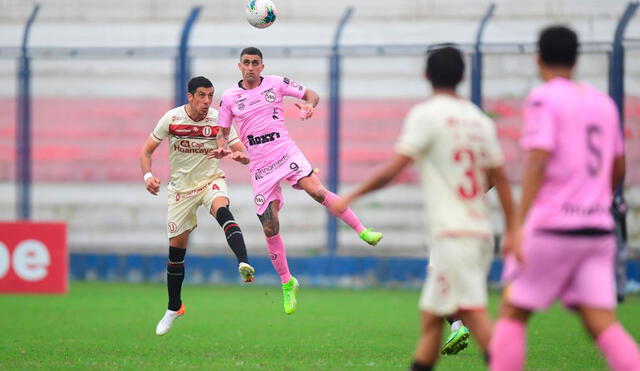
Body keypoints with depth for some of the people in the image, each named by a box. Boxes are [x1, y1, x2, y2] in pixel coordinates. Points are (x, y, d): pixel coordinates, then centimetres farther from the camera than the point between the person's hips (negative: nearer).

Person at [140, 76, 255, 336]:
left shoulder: (218, 120, -11)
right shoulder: (172, 119, -10)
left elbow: (244, 154, -10)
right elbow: (146, 151, -2)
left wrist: (239, 155, -34)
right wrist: (148, 175, -20)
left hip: (211, 180, -1)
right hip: (181, 186, 1)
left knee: (222, 210, -36)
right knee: (176, 246, 4)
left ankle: (244, 265, -55)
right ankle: (174, 308, 23)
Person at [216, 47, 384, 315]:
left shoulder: (276, 83, 3)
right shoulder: (229, 98, 5)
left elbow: (311, 94, 11)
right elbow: (222, 133, 12)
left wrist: (309, 105, -12)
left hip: (286, 152, -1)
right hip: (260, 165, 1)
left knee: (316, 190, -29)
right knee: (270, 228, -3)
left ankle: (362, 230, -21)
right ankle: (286, 282, 13)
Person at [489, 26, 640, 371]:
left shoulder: (543, 99, -6)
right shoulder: (604, 103, 14)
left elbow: (537, 162, -18)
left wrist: (519, 224, -23)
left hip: (552, 227, -5)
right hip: (598, 228, 5)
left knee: (512, 313, 7)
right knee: (602, 323, 0)